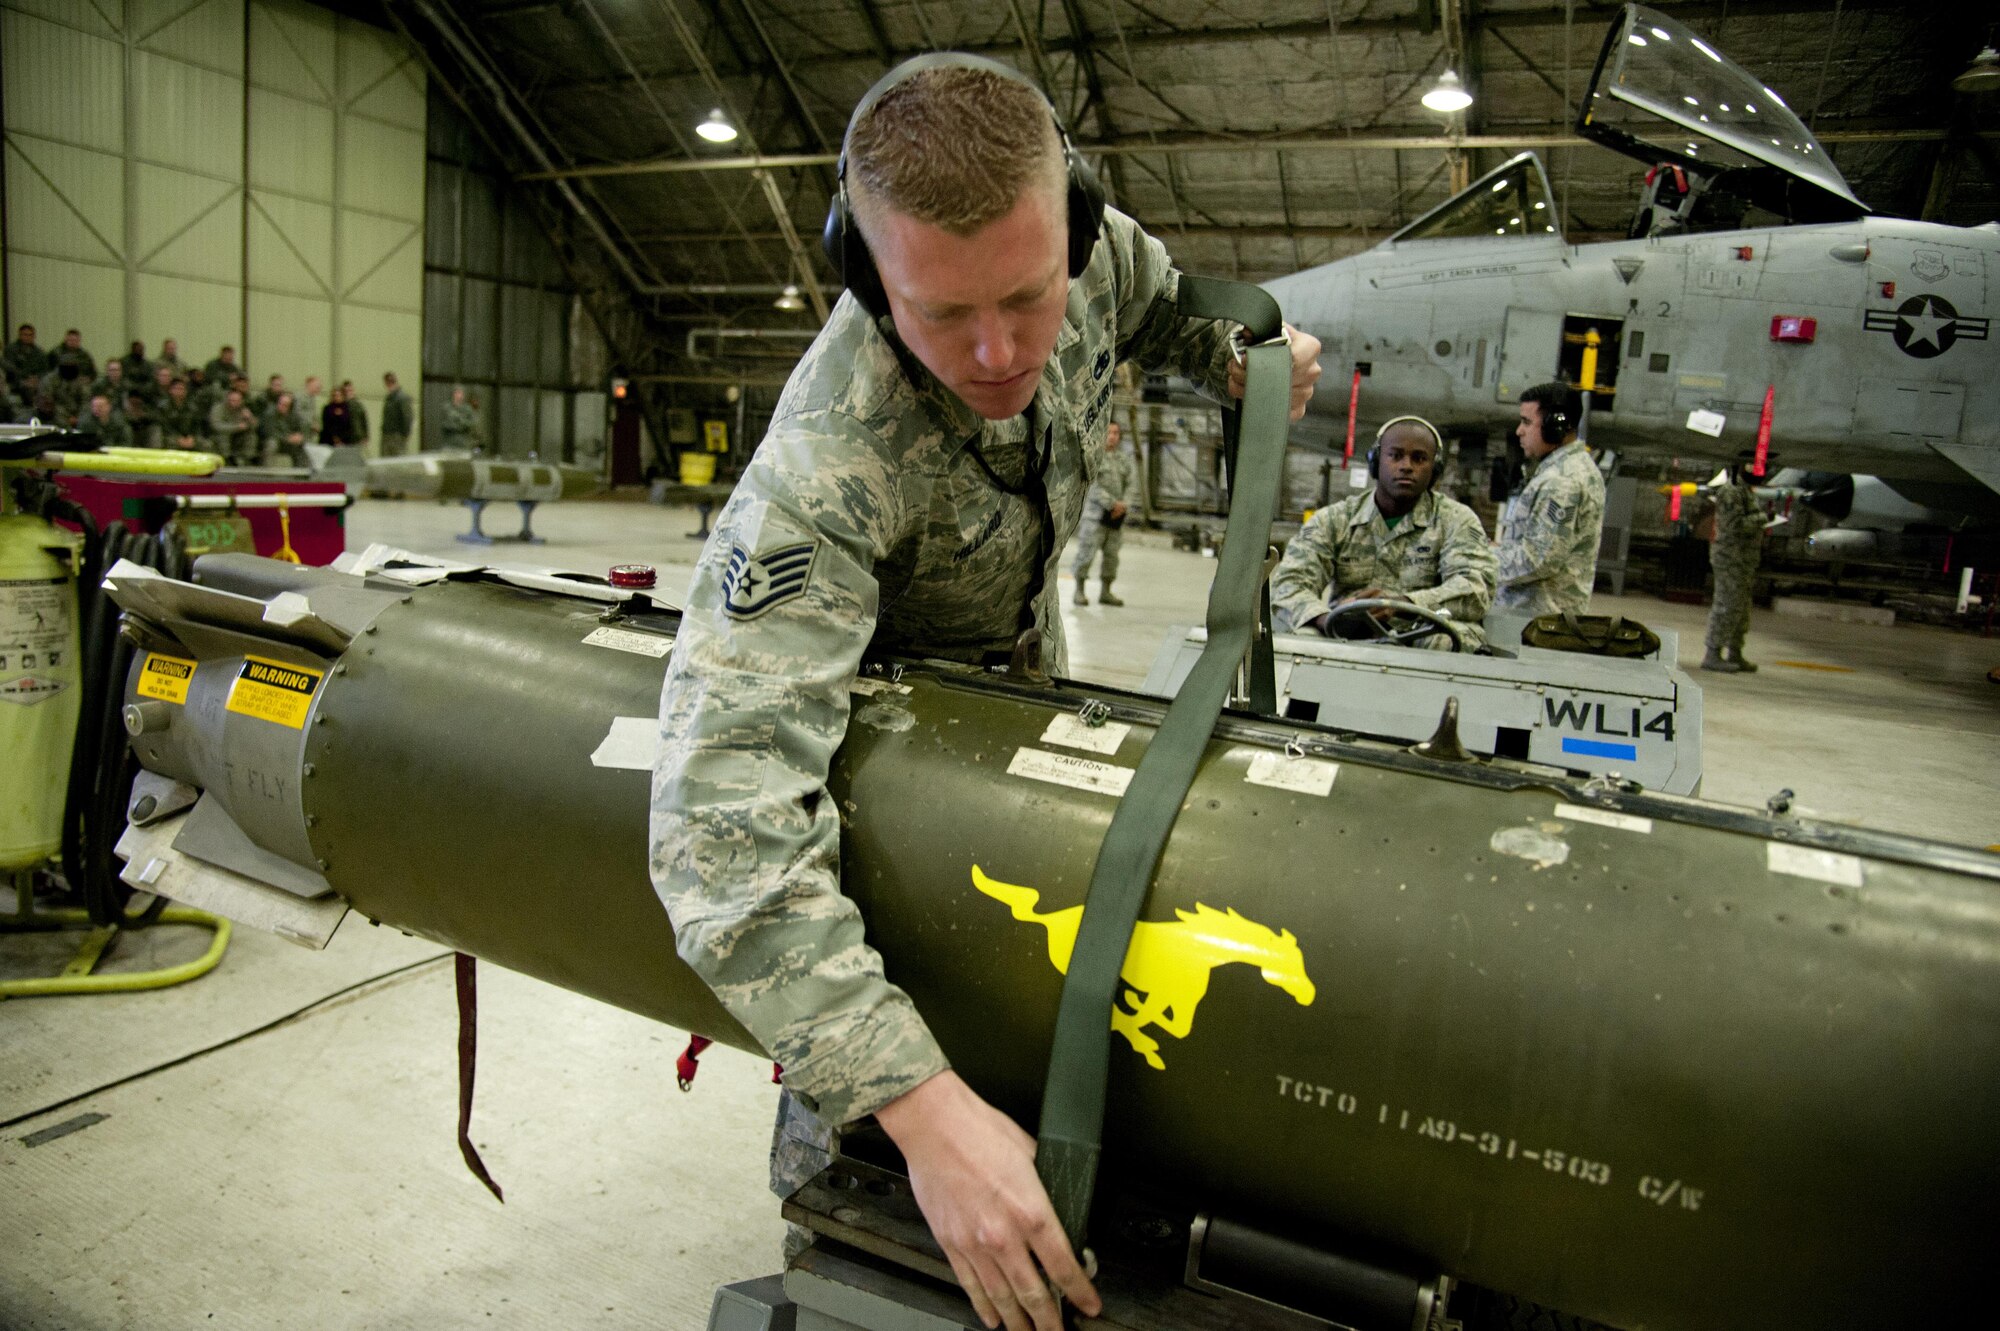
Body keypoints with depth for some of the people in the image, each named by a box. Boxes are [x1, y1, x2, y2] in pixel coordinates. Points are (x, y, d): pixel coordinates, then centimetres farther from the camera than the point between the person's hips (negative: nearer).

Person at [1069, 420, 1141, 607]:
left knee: (1112, 554, 7)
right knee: (1087, 551, -6)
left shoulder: (1126, 459, 13)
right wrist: (1112, 503, -17)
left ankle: (1105, 591, 17)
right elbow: (1092, 485, -12)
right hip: (1095, 513, -5)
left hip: (1118, 515, 5)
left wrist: (1124, 504, -9)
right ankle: (1080, 591, 3)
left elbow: (1132, 484, 8)